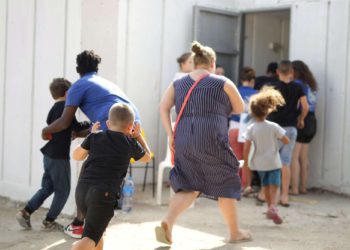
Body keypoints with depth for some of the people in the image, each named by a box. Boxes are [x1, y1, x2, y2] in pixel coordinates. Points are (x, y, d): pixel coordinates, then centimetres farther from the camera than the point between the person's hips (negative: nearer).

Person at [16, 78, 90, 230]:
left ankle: (25, 212, 9)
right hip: (59, 156, -8)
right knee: (63, 190, 6)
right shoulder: (66, 107, -12)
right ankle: (49, 222, 12)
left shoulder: (53, 109, 13)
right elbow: (76, 127, -14)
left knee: (47, 188, 18)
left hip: (48, 154, 8)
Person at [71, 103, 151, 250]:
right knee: (90, 238, -12)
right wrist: (138, 136, 42)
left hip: (82, 189, 5)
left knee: (97, 230, 26)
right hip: (104, 193, -5)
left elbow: (77, 156, 25)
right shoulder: (131, 144, 8)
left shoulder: (95, 137, 11)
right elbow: (146, 157, 29)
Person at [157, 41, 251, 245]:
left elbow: (163, 107, 5)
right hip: (212, 140, -4)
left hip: (184, 141, 4)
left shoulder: (178, 84, 14)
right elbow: (240, 109, 13)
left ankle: (168, 222, -11)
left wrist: (171, 134, 4)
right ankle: (235, 232, 23)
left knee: (188, 187, 12)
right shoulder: (224, 83, 4)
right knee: (226, 184, 11)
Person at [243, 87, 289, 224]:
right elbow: (286, 141, -7)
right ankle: (273, 207, -26)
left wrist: (245, 161, -4)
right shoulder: (273, 127, -12)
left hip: (259, 163, 3)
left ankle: (270, 208, 32)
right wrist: (279, 136, 13)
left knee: (266, 186, 20)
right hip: (273, 161, -3)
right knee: (274, 186, -3)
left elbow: (246, 147, -14)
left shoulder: (251, 129, -10)